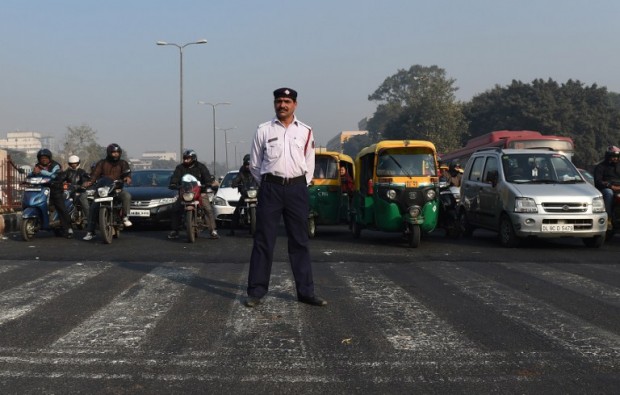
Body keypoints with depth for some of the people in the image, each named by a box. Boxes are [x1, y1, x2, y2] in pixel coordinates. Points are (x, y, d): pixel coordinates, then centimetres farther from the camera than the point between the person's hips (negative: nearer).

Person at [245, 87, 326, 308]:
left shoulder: (305, 132, 8)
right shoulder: (263, 130, 4)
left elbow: (309, 165, 13)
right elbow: (254, 164, 10)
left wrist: (300, 187, 8)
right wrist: (266, 186, 9)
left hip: (297, 188, 2)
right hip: (271, 188, -1)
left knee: (299, 242, 6)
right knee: (263, 241, -1)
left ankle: (306, 292, 11)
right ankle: (256, 291, 4)